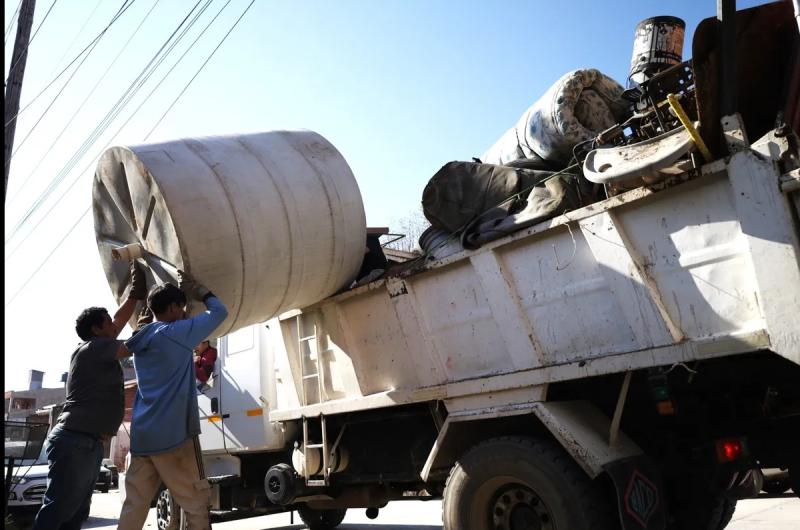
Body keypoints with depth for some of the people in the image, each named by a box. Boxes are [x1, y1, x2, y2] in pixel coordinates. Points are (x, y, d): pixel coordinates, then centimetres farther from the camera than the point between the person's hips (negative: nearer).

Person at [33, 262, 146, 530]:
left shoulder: (100, 350, 18)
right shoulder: (93, 347, -9)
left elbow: (121, 318, 25)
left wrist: (136, 290, 27)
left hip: (90, 443, 10)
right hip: (75, 441, -10)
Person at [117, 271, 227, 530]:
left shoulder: (141, 341, 15)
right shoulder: (176, 333, -8)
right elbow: (219, 311, -1)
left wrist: (184, 292, 31)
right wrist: (198, 290, 13)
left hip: (142, 437, 8)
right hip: (173, 435, -8)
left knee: (134, 506, 8)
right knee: (196, 503, 2)